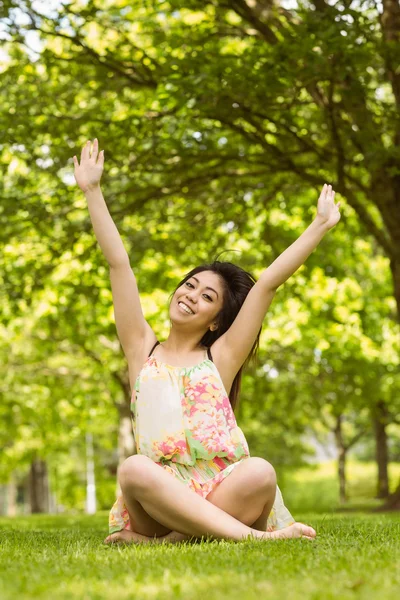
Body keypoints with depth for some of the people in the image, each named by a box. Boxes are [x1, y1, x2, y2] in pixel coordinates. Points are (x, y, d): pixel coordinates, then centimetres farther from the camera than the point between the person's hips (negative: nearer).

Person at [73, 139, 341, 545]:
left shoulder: (220, 357, 15)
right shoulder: (143, 351, 17)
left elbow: (267, 283, 11)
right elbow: (118, 264, 14)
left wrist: (320, 226, 13)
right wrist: (92, 191, 13)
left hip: (221, 495, 0)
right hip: (160, 497, 0)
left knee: (261, 473, -32)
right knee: (133, 469, -34)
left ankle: (164, 542, -29)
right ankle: (252, 535, -36)